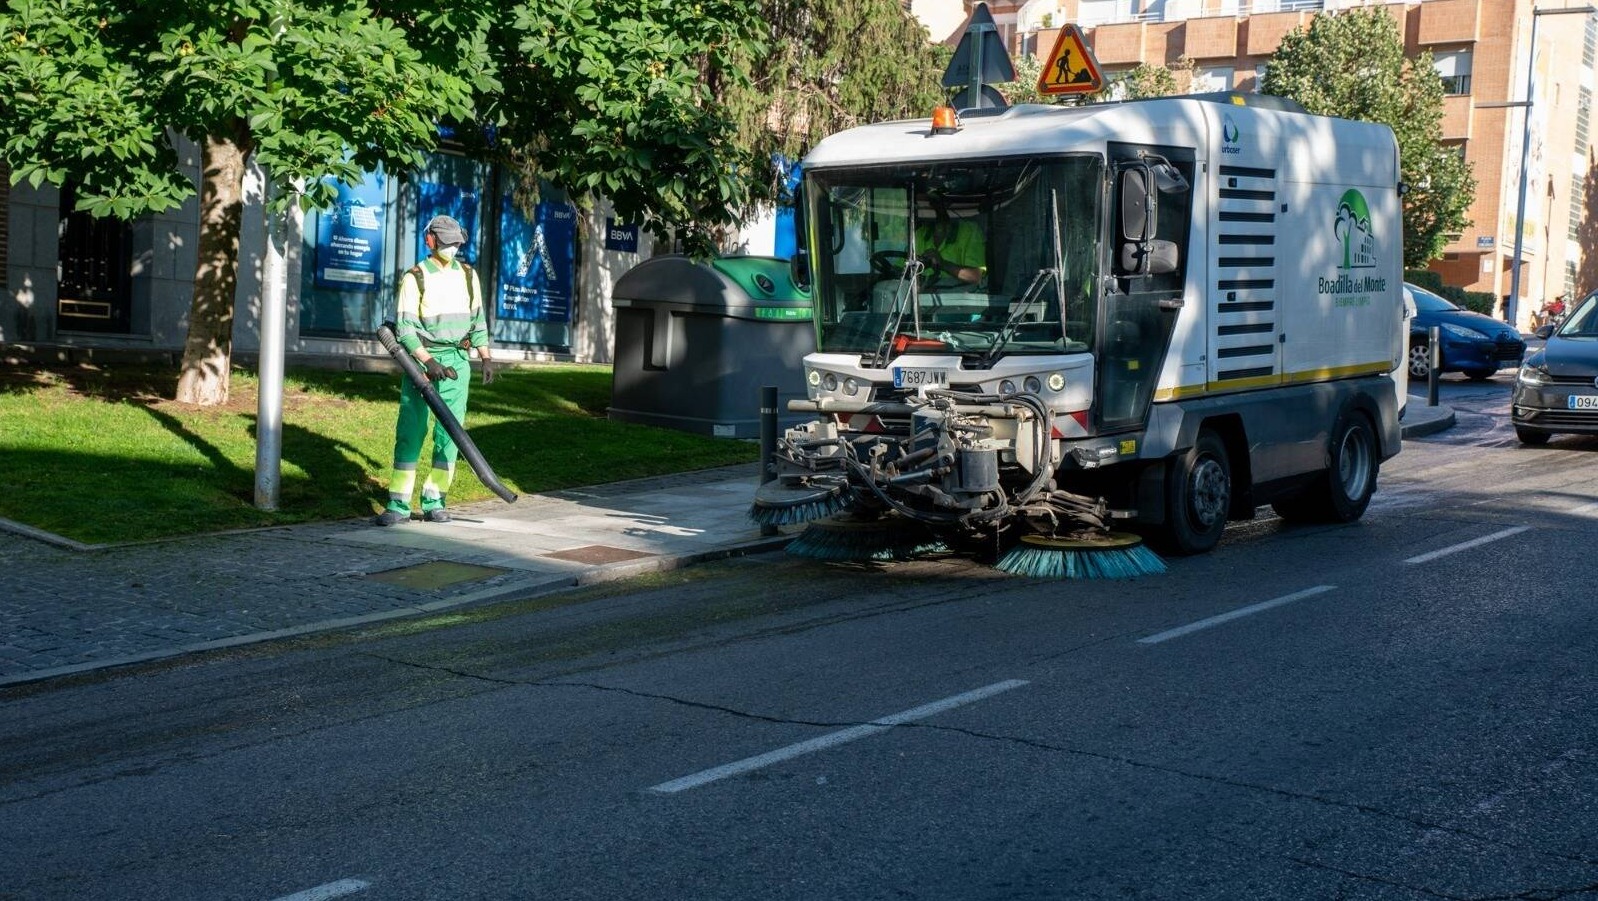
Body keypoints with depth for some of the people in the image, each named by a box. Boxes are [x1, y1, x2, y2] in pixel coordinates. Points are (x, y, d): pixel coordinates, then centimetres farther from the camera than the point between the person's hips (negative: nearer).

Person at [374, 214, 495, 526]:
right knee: (410, 432, -5)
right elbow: (404, 329, -8)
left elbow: (478, 321, 18)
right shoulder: (414, 278, -4)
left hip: (458, 362, 4)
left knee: (450, 432, 1)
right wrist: (429, 362, -18)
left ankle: (434, 501, 8)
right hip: (421, 360, -4)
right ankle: (399, 504, -4)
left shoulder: (468, 275, 11)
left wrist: (486, 359, 10)